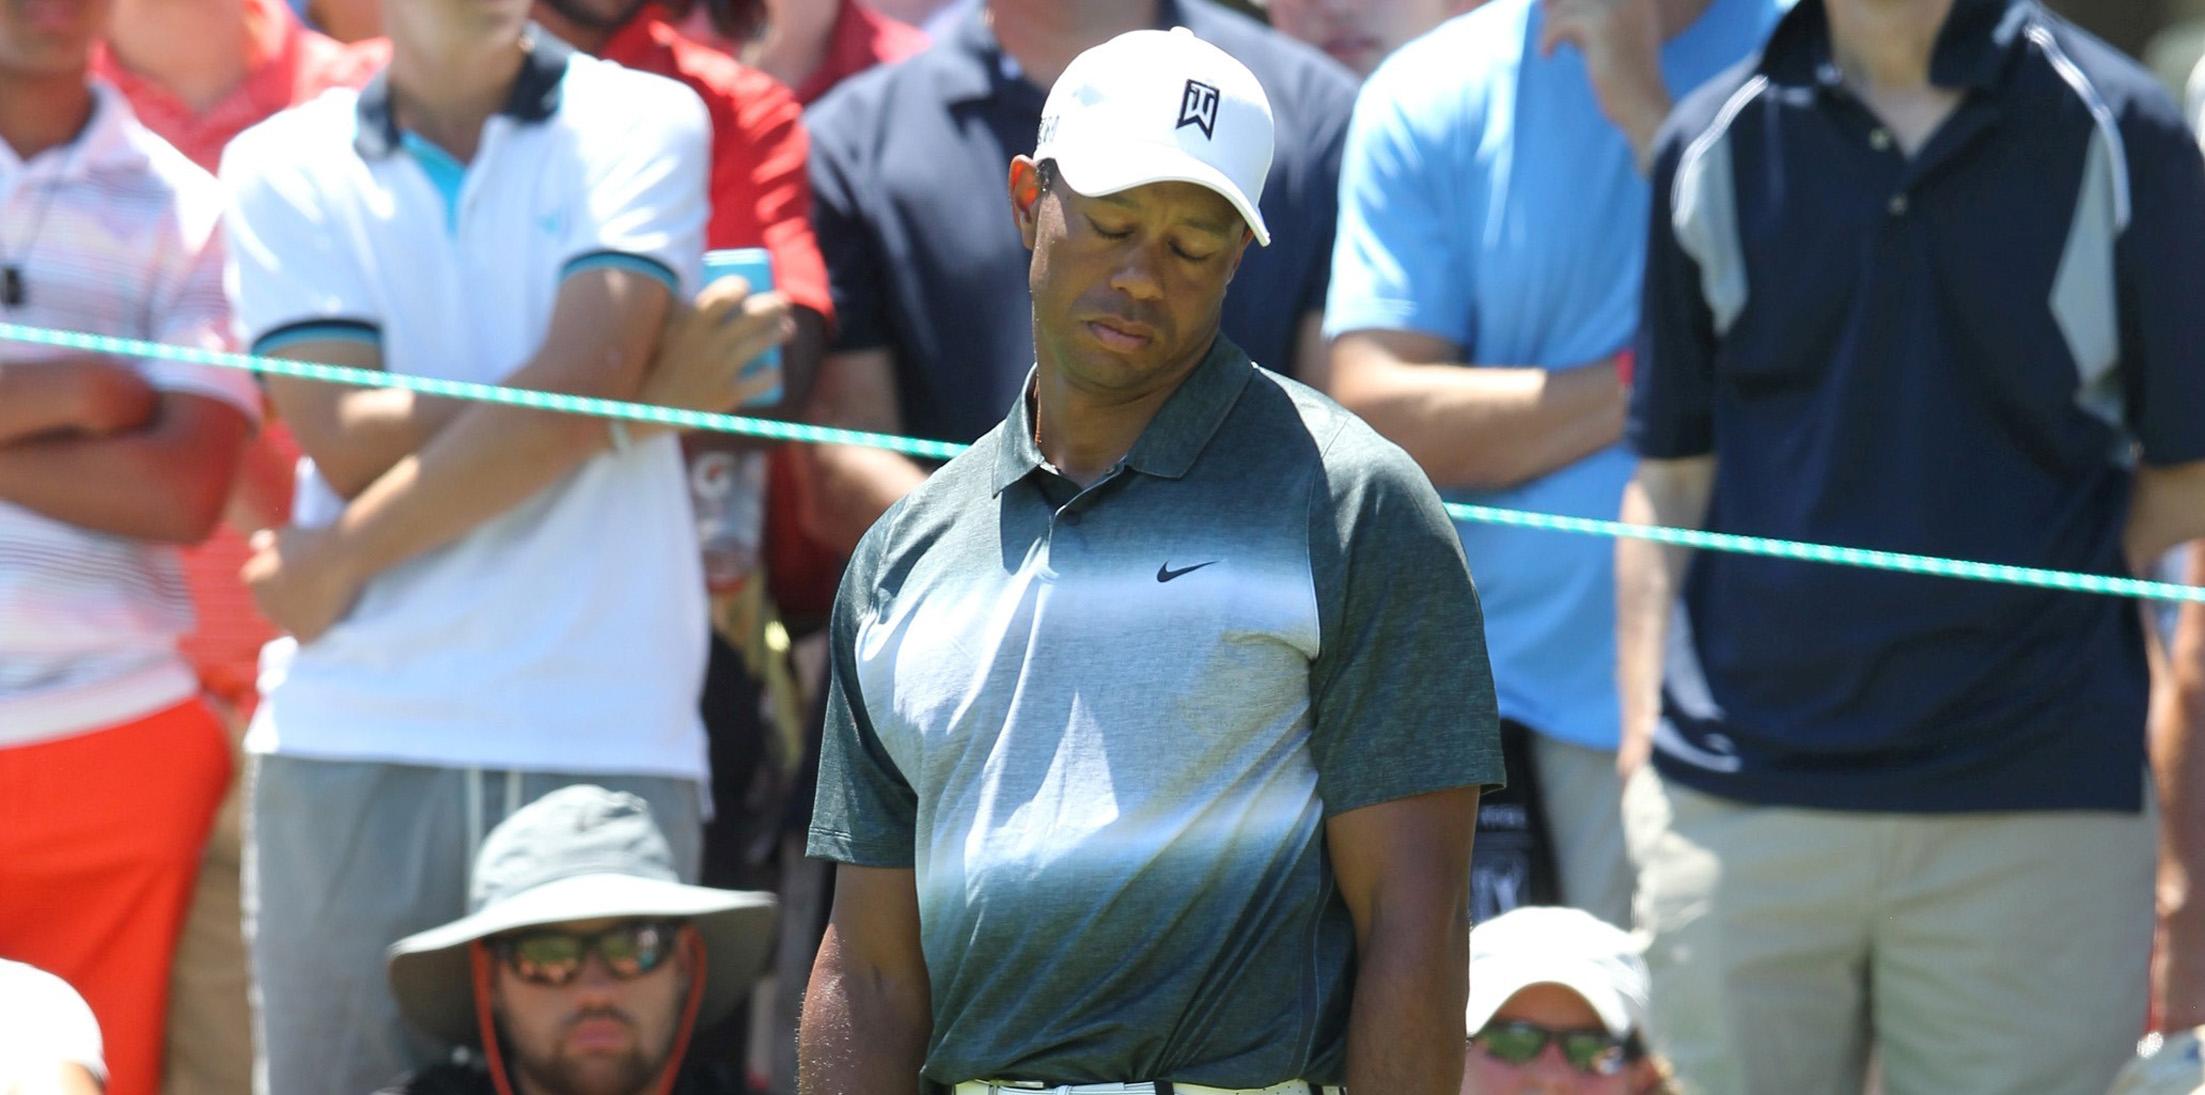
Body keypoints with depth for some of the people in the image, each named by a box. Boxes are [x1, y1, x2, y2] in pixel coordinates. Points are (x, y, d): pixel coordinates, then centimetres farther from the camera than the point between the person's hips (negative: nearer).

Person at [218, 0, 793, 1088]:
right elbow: (346, 439, -3)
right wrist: (636, 401, -7)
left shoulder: (642, 124, 7)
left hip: (604, 739, -1)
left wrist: (345, 556, -4)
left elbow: (581, 380, -7)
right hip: (351, 741, 1)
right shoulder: (281, 169, 10)